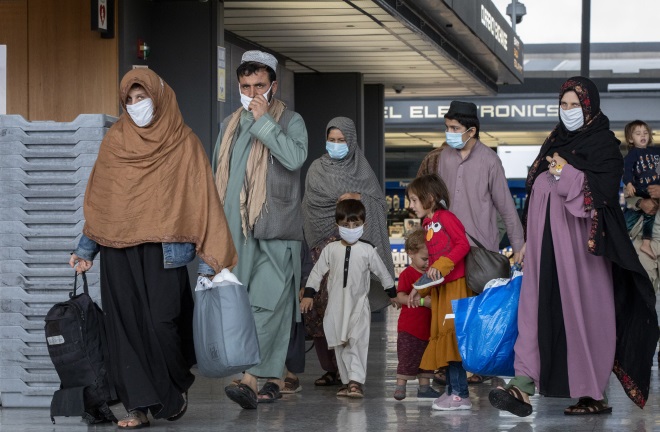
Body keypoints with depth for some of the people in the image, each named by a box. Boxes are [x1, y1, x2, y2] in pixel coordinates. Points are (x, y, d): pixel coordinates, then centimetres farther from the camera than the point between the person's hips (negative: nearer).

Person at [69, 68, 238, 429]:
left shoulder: (183, 143, 3)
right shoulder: (114, 141, 11)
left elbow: (201, 197, 0)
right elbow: (97, 198, 17)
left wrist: (210, 253, -7)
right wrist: (86, 247, 12)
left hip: (162, 250, -3)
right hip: (118, 250, 3)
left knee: (162, 321, -10)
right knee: (125, 325, -2)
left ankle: (175, 390, 16)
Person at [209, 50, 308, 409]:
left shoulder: (290, 121, 2)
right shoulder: (230, 126, 19)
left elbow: (295, 157, -18)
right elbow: (218, 176, 25)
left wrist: (263, 121, -13)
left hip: (275, 230, -6)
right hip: (237, 231, 6)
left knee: (266, 303, -14)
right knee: (253, 305, 6)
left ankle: (251, 379, -23)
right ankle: (275, 378, 13)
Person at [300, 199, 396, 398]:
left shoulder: (367, 251, -1)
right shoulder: (331, 249, 3)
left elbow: (382, 273, 10)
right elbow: (317, 272, 8)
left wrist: (393, 294, 17)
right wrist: (308, 294, 3)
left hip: (359, 303, -3)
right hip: (336, 304, 3)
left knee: (357, 342, -15)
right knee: (340, 345, 7)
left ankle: (356, 381, -19)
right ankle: (347, 381, 15)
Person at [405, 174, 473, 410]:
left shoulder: (446, 218, -8)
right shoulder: (428, 225, 17)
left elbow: (463, 244, -17)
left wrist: (441, 266, -23)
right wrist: (419, 290, 19)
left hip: (455, 286, -9)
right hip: (439, 289, 9)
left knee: (451, 335, -12)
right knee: (441, 335, 9)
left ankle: (460, 394, -11)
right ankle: (452, 388, 16)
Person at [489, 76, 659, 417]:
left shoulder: (603, 145, -1)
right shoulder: (555, 142, 18)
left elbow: (603, 193, -13)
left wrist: (566, 174, -14)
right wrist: (530, 242, 15)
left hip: (579, 241, -6)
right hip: (547, 240, 6)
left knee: (584, 311, -3)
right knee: (537, 309, -4)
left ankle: (594, 393, 6)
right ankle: (523, 387, -12)